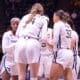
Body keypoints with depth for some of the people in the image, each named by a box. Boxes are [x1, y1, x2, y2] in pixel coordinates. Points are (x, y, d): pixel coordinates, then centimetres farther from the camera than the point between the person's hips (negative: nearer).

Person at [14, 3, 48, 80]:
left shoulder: (25, 17, 22)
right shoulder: (43, 19, 13)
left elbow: (17, 34, 14)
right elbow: (43, 38, 2)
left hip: (20, 43, 3)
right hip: (33, 44, -3)